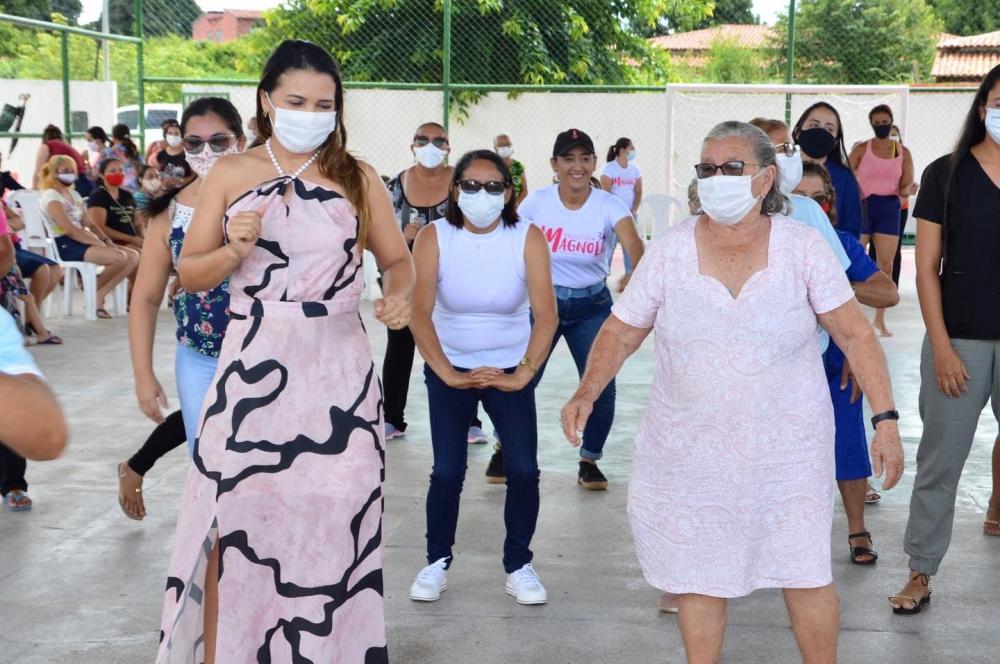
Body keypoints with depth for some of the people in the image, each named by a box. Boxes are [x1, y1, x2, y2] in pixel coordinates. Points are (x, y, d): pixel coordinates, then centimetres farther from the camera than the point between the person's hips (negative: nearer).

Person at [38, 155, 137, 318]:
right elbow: (70, 230, -18)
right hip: (65, 245, -9)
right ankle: (93, 292, -4)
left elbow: (90, 224, 16)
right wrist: (100, 244, -20)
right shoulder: (50, 196, -8)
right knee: (119, 257, -27)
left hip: (82, 242, 9)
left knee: (133, 256, -6)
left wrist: (106, 240, -3)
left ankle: (99, 294, -7)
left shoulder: (74, 194, 20)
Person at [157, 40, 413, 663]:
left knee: (335, 518, 4)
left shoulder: (359, 178, 5)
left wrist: (400, 295, -12)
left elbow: (399, 260, 9)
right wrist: (236, 249, -14)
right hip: (253, 365, 0)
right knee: (234, 517, 1)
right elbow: (190, 274, 5)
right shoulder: (229, 174, 3)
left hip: (338, 367, 1)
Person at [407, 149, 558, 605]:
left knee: (524, 470, -8)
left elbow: (546, 314, -19)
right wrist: (448, 374, -28)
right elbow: (419, 311, -20)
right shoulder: (433, 237, -13)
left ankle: (519, 566, 10)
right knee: (447, 471, -7)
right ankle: (437, 562, 14)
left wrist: (522, 375, -28)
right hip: (448, 370, 0)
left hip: (510, 370, 0)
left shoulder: (528, 239, -13)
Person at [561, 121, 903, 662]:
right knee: (699, 576, 10)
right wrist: (587, 393, -14)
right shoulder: (669, 252, -4)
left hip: (786, 450, -1)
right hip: (689, 450, 1)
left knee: (806, 574, 3)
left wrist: (885, 419, -10)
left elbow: (855, 334, -4)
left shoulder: (801, 247, -7)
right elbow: (620, 332, 2)